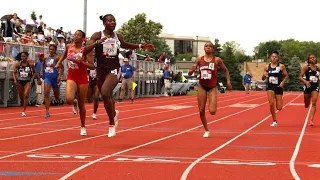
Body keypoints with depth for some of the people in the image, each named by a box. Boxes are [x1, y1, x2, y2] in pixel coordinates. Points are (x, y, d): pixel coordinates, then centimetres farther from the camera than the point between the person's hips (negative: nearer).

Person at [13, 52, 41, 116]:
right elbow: (14, 72, -2)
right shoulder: (18, 64, -4)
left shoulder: (31, 64, -5)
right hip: (20, 82, 2)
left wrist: (32, 78, -1)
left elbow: (35, 72, 9)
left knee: (26, 95, -18)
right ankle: (24, 105, 45)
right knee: (21, 96, 14)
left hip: (27, 82, -2)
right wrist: (15, 79, -15)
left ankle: (24, 111, -13)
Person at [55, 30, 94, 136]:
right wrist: (59, 63, 11)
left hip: (82, 78, -2)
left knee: (81, 104, 6)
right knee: (69, 99, -23)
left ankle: (83, 127, 24)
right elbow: (64, 55, 25)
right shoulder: (69, 47, 0)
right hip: (71, 77, 2)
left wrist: (81, 62, -26)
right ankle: (75, 103, 16)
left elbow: (92, 66, -13)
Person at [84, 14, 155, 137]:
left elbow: (125, 45, 28)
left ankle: (111, 124, -14)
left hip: (114, 69, -1)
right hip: (101, 70, 1)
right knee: (107, 97, 15)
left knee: (105, 92, -27)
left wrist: (141, 46, 21)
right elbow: (85, 50, -14)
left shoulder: (118, 36, 5)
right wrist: (97, 43, -29)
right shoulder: (97, 35, -4)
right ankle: (114, 114, 51)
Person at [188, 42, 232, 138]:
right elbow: (190, 73, 4)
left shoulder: (217, 60, -4)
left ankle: (215, 105, 23)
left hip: (212, 87, -2)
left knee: (212, 111, -15)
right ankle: (206, 130, 21)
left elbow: (226, 70, 9)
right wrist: (192, 70, -19)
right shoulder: (199, 60, 1)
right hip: (202, 87, 2)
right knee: (201, 111, 2)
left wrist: (228, 81, -3)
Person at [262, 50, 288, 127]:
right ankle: (274, 121, -2)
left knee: (279, 108, -1)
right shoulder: (267, 67, 2)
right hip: (270, 87, 1)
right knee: (271, 103, -18)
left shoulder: (281, 66, -3)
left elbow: (286, 76, 4)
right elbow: (263, 78, 7)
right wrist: (264, 76, -16)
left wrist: (283, 82, -13)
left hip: (278, 87, -1)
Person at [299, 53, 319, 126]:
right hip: (308, 87, -1)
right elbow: (300, 77, -9)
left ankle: (311, 120, -17)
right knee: (307, 105, 12)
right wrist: (305, 81, -25)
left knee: (314, 103, -15)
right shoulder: (306, 67, -5)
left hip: (315, 87, 1)